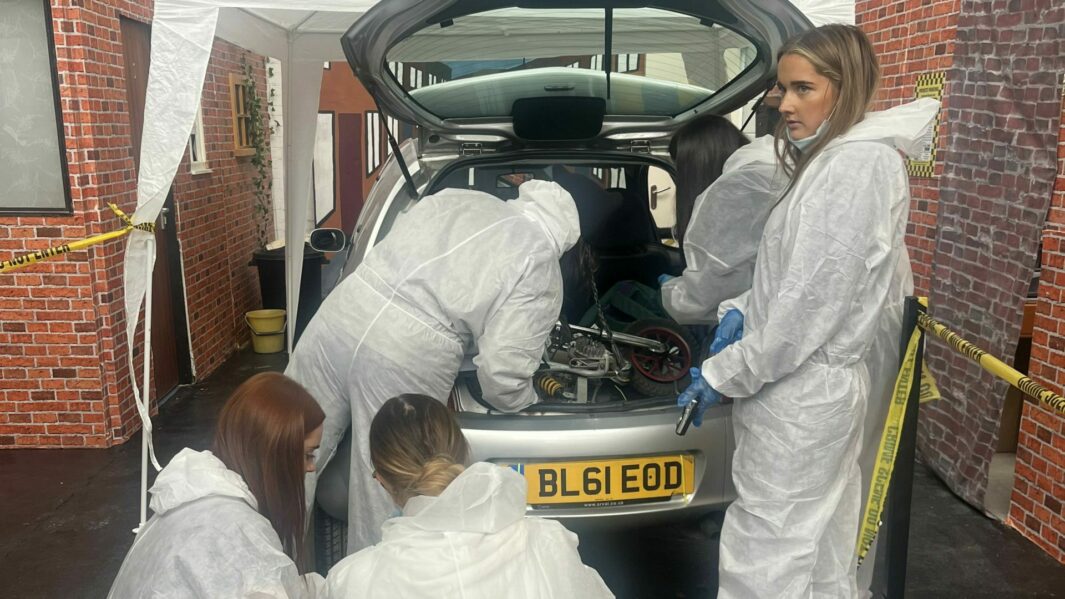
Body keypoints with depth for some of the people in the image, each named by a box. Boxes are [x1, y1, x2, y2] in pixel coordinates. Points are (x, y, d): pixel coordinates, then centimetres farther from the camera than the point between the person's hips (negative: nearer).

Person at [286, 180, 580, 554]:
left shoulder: (451, 197, 18)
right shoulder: (542, 268, 2)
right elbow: (503, 370, -6)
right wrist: (524, 403, 16)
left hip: (340, 315, 6)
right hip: (405, 360, -5)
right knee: (383, 498, 14)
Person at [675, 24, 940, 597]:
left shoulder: (859, 164, -17)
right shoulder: (834, 158, 14)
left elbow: (814, 297, -21)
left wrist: (725, 374, -14)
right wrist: (744, 313, 6)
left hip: (800, 390, -10)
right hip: (819, 381, 10)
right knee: (821, 549, 22)